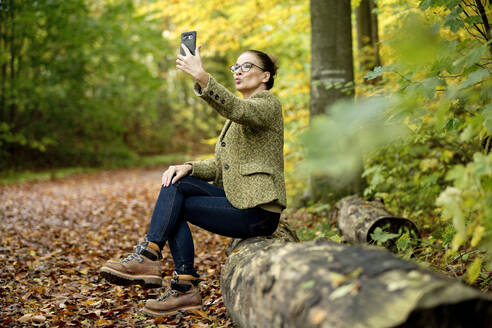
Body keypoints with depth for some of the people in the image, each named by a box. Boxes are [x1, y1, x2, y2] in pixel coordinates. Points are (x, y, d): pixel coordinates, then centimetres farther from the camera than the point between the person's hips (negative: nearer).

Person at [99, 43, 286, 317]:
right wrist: (189, 167, -6)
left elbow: (237, 110, -31)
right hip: (238, 201, 8)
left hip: (257, 211, -8)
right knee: (176, 183, -10)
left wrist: (201, 76, -41)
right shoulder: (238, 114, 22)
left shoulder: (268, 103, -5)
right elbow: (219, 166, 13)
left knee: (175, 206, -14)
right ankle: (186, 288, -12)